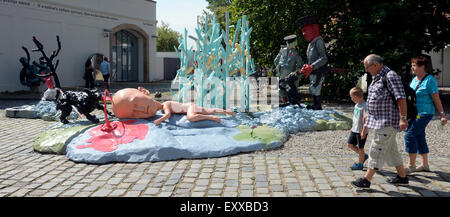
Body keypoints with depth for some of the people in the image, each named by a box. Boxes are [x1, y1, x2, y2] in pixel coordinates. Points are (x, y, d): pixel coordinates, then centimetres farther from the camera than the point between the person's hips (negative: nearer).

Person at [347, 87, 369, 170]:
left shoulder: (364, 106, -21)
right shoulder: (357, 104, 8)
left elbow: (366, 119, -24)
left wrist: (363, 131, -25)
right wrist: (352, 127, 23)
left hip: (361, 131, -9)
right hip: (354, 130, 9)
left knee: (360, 148, 5)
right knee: (350, 144, 14)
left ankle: (360, 164, 20)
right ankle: (364, 156, 29)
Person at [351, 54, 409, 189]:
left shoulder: (390, 76, -14)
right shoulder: (376, 77, 15)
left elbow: (401, 98, -20)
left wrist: (403, 118, -25)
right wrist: (368, 115, 28)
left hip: (388, 121, -10)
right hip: (378, 121, 10)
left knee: (377, 150, -8)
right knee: (390, 150, 16)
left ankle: (366, 180, -5)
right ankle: (402, 177, 28)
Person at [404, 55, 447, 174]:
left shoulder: (429, 80, -12)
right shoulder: (414, 79, 12)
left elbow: (436, 99, -12)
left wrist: (442, 114, -12)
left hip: (424, 113, -9)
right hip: (414, 113, 9)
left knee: (410, 135, -15)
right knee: (419, 137, 13)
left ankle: (411, 165, -8)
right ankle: (425, 165, 24)